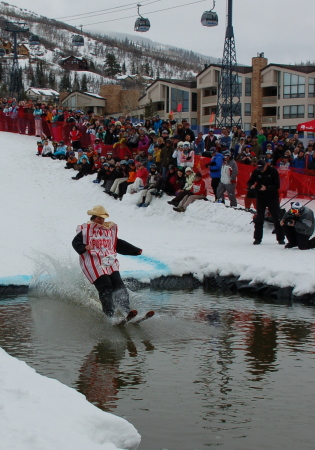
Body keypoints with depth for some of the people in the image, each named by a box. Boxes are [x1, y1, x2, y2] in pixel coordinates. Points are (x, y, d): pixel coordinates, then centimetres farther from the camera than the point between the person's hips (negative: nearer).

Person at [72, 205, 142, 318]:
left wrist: (136, 250, 24)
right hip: (93, 264, -5)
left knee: (119, 287, -9)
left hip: (110, 263, 5)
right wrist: (84, 247, -24)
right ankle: (110, 315, -13)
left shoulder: (110, 229, 19)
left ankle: (127, 312, -10)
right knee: (106, 289, -16)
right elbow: (76, 242, -1)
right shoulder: (85, 229, 4)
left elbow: (118, 244, 28)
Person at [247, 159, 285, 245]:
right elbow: (249, 182, 1)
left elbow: (277, 186, -14)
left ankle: (280, 238, 7)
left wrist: (267, 188, -28)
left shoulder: (273, 171, -12)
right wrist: (252, 186, -22)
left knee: (276, 218, -1)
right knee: (259, 218, 3)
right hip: (261, 198, 2)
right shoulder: (256, 172, -4)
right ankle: (258, 238, 11)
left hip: (272, 197, -2)